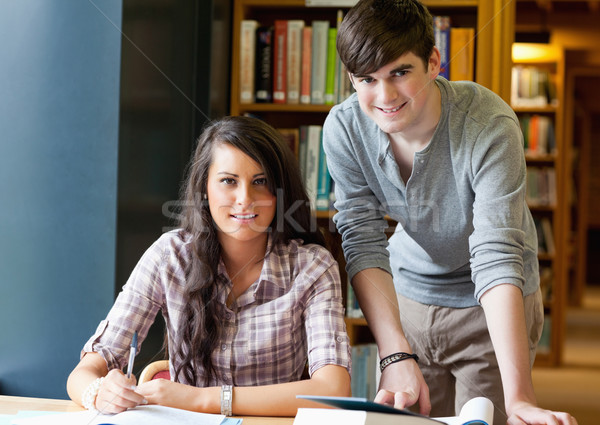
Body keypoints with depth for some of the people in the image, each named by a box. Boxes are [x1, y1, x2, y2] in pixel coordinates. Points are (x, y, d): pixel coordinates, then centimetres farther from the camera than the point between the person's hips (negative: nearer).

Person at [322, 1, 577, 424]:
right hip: (410, 296, 3)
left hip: (490, 308, -3)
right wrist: (397, 357, -35)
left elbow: (497, 259, -35)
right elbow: (364, 244, -21)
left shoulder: (490, 126, -29)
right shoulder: (343, 128, -19)